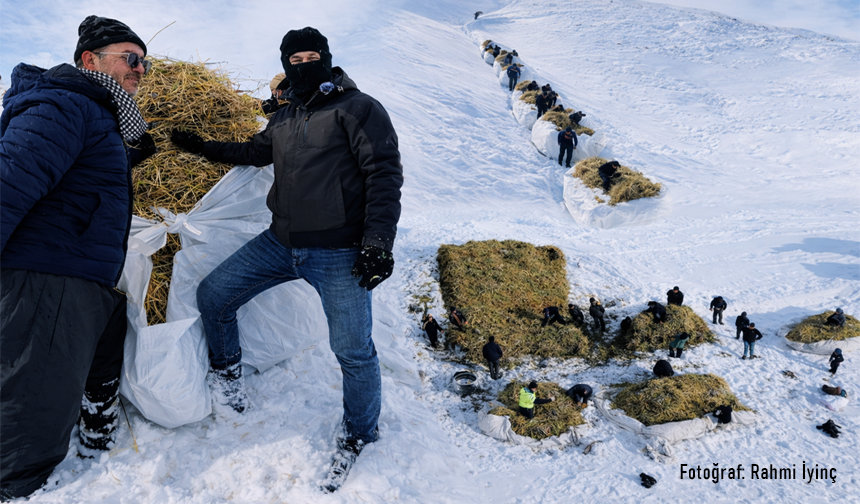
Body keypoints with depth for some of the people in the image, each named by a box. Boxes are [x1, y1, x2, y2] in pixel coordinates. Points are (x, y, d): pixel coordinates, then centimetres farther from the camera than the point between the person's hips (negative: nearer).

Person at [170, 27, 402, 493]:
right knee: (212, 296, 7)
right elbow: (254, 152, 36)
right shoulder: (283, 120, 18)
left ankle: (358, 437, 19)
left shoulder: (357, 108, -3)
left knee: (353, 351, -6)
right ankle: (228, 381, 30)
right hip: (279, 243, 7)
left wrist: (378, 240, -20)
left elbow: (384, 173, -11)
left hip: (338, 254, -7)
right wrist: (203, 147, 30)